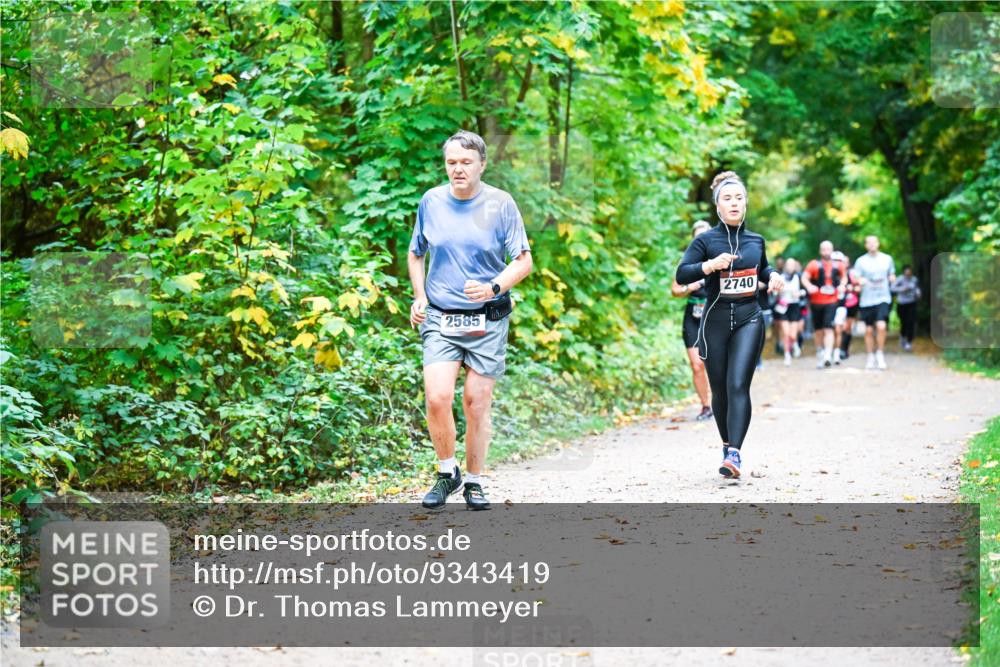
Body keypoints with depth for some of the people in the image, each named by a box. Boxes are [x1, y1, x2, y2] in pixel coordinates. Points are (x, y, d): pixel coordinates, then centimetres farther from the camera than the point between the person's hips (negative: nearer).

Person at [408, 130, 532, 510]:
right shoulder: (431, 201, 4)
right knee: (437, 398, -14)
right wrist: (419, 297, 7)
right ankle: (447, 472, 8)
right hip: (440, 319, 1)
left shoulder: (501, 204, -3)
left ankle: (474, 482, 18)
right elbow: (415, 254, 20)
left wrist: (494, 287, -19)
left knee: (477, 403, 2)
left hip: (487, 320, -1)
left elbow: (523, 261, -1)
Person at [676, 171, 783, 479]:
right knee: (720, 390, 6)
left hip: (749, 320, 1)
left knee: (738, 385, -15)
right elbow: (681, 275, -12)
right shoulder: (705, 240, -2)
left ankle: (734, 453, -24)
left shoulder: (756, 241, 10)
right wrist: (711, 265, -26)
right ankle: (727, 446, 26)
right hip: (716, 321, -1)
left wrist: (773, 276, 8)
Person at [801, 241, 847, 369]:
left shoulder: (838, 265, 6)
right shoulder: (814, 265, -2)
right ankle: (820, 353, 25)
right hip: (816, 301, 0)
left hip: (832, 301, 0)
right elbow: (804, 278, -7)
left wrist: (842, 285, 2)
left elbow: (844, 276, 22)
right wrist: (809, 286, -27)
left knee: (829, 329, -12)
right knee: (819, 330, 9)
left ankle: (828, 356, -20)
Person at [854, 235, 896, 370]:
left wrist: (891, 278, -3)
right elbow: (856, 279, 3)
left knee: (881, 326, -17)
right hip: (866, 300, 1)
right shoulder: (861, 261, 3)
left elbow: (892, 276, 20)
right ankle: (871, 357, 20)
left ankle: (880, 354, -1)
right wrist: (861, 281, -19)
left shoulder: (887, 259, 7)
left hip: (883, 298, 0)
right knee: (869, 330, 6)